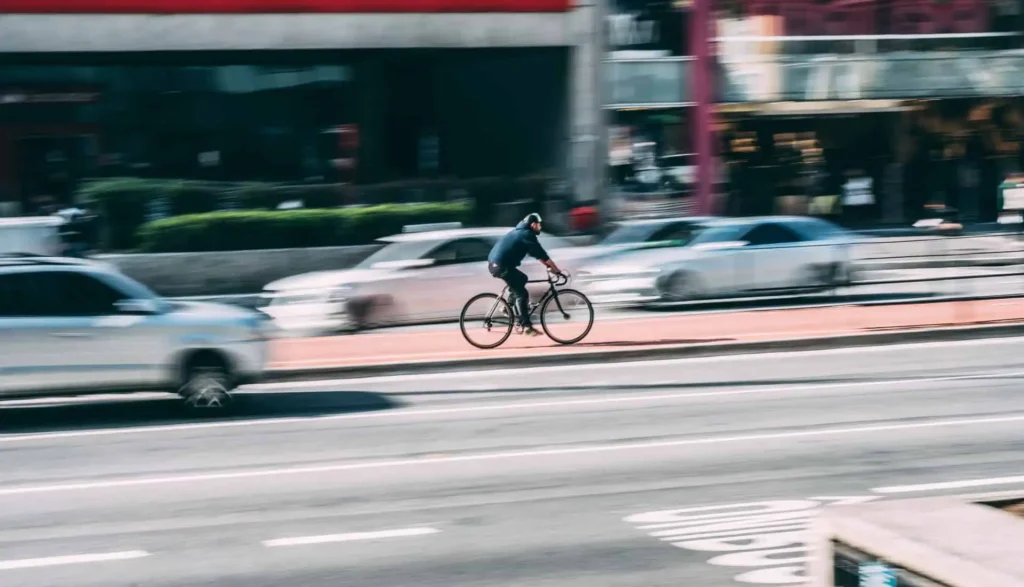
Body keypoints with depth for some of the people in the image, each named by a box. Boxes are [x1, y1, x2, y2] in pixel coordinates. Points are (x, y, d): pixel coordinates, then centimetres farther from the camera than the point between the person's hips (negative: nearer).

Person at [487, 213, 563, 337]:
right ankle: (526, 326, -9)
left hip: (494, 264, 10)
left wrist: (549, 265, 25)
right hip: (502, 266, -10)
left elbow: (536, 253, 28)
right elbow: (541, 254, -8)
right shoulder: (527, 234, -7)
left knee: (522, 278, 26)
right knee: (522, 294, -6)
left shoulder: (520, 232, 23)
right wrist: (556, 269, -4)